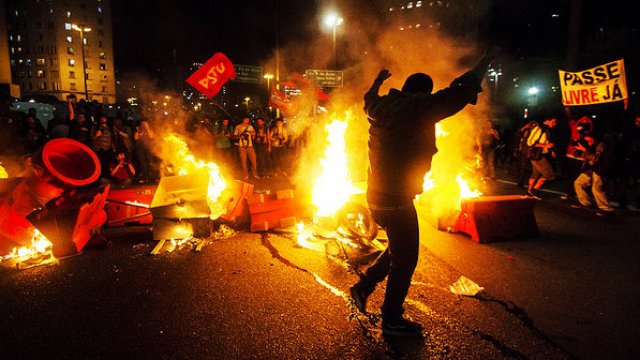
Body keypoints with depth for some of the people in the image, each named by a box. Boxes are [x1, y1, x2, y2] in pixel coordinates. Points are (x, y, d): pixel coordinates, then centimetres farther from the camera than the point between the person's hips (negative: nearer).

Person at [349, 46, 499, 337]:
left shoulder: (382, 105, 7)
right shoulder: (419, 107, -14)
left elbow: (369, 98, 31)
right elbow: (461, 90, -11)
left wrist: (379, 79, 50)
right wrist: (486, 60, 4)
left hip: (377, 195, 9)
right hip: (397, 200, -8)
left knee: (399, 248, 25)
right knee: (405, 258, 7)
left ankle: (363, 287, 30)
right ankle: (392, 320, 21)